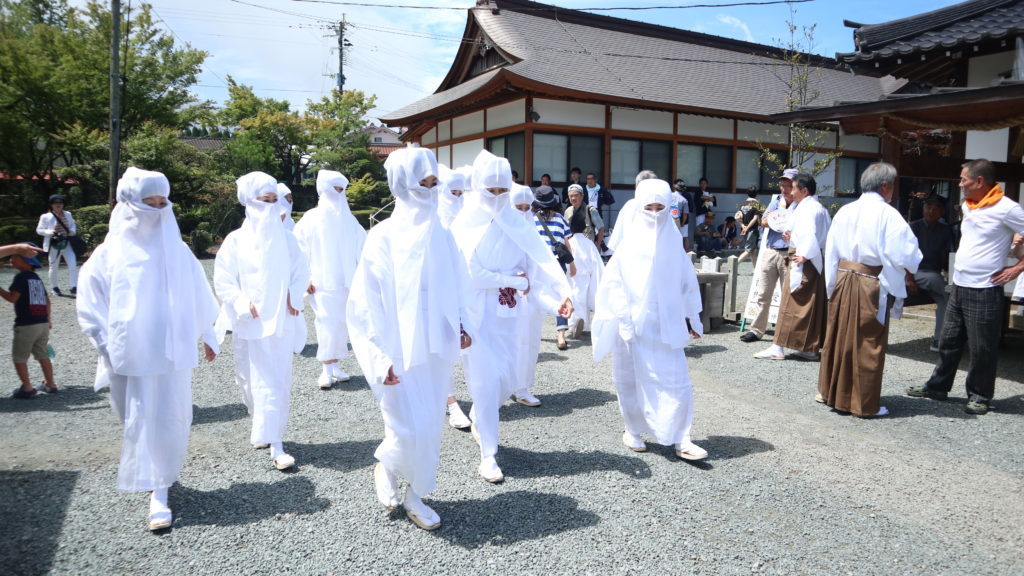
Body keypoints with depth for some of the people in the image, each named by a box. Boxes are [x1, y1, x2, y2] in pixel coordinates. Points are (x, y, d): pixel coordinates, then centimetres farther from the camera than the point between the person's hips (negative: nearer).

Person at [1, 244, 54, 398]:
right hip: (43, 323, 7)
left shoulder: (21, 276, -8)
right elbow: (47, 301, 18)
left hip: (26, 324, -7)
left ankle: (27, 387, 1)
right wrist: (47, 320, 25)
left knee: (19, 357, 4)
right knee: (42, 354, 17)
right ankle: (50, 384, 21)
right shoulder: (37, 277, 14)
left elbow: (12, 298, -17)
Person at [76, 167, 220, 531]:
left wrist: (207, 335, 14)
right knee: (140, 421, 6)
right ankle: (155, 489, 24)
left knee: (171, 419, 1)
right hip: (130, 354, -1)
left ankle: (159, 490, 12)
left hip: (173, 350, 1)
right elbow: (89, 302, 3)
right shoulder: (110, 253, -3)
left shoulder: (177, 250, 2)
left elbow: (198, 293, 11)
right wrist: (107, 343, -2)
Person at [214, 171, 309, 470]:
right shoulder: (236, 240, -3)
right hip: (250, 325, -1)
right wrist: (243, 304, -13)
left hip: (280, 321, 1)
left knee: (278, 380, 1)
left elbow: (301, 271, 9)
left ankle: (274, 442, 7)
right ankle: (270, 440, 21)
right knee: (257, 381, 4)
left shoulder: (285, 238, 2)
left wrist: (294, 297, -6)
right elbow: (223, 281, -1)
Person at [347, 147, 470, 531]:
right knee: (411, 429, -3)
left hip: (436, 348, 5)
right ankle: (385, 465, 30)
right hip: (400, 351, -5)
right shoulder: (384, 237, -11)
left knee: (431, 427, 11)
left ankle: (415, 496, 31)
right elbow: (368, 303, -10)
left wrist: (459, 325, -1)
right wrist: (381, 358, -14)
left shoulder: (440, 234, 3)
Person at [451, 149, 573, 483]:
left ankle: (478, 417, 39)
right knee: (484, 381, -4)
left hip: (504, 313, 4)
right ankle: (488, 454, 10)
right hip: (473, 313, -3)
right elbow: (472, 274, -14)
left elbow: (540, 262, -13)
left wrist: (560, 294, -29)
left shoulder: (516, 225, 2)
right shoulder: (465, 225, -6)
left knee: (507, 380, 7)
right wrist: (516, 282, -10)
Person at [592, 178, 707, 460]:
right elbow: (613, 281, -3)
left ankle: (681, 440, 2)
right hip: (634, 322, -1)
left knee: (676, 379, -4)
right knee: (632, 379, 8)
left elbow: (687, 281, 10)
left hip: (666, 323, 2)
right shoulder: (630, 240, -3)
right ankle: (632, 431, 25)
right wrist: (624, 317, -10)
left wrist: (692, 318, 12)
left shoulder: (672, 240, 4)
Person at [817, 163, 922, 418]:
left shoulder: (845, 211, 5)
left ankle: (829, 391, 27)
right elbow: (906, 256, -14)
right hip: (871, 285, -5)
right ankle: (865, 404, 12)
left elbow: (830, 253, 9)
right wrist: (910, 267, 8)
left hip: (842, 281, 6)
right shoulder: (887, 214, -12)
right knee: (868, 344, 3)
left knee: (838, 337, 16)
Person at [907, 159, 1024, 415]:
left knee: (982, 348, 4)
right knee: (948, 341, 15)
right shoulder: (968, 205, 10)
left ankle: (980, 396, 17)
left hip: (985, 290, -7)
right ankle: (937, 387, 26)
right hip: (959, 286, 7)